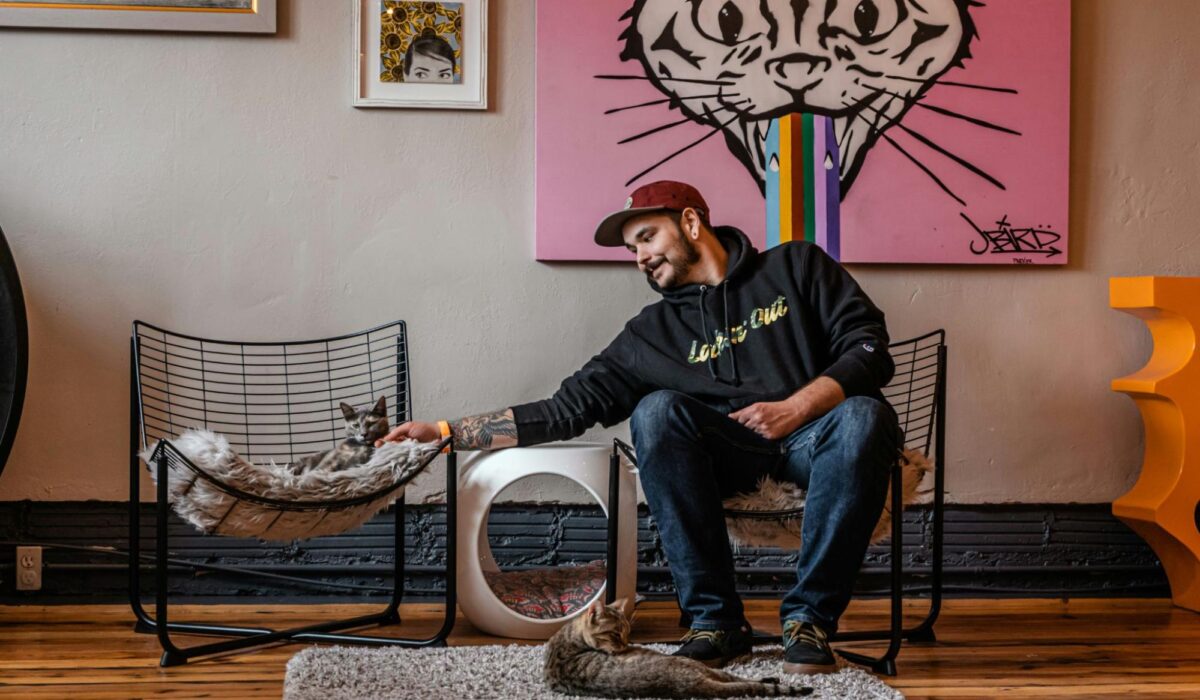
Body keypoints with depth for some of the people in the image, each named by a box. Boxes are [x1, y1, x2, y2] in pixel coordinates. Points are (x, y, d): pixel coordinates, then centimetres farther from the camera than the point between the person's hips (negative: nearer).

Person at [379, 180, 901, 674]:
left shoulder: (797, 266, 11)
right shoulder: (651, 332, 16)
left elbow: (869, 348, 1)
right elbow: (568, 407, 12)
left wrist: (796, 408, -15)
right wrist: (447, 431, 6)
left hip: (815, 431, -2)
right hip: (730, 452, 2)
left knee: (862, 417, -35)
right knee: (657, 411, -27)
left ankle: (809, 617, -22)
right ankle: (714, 619, -22)